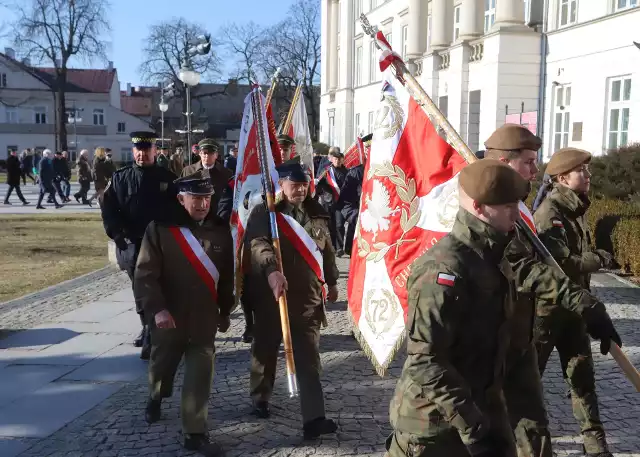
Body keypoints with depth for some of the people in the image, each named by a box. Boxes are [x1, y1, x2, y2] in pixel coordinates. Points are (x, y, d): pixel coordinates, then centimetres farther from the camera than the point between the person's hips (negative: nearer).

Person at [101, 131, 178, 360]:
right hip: (131, 245, 3)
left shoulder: (168, 178, 0)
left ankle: (151, 338, -3)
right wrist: (119, 235, -11)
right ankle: (149, 328, 34)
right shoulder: (120, 178, 3)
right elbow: (108, 209, 0)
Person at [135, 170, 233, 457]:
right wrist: (157, 309, -27)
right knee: (162, 364, 21)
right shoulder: (160, 228, -11)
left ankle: (195, 433, 9)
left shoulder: (221, 230, -2)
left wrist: (225, 312, 13)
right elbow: (145, 273, -16)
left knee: (200, 374, -2)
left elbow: (226, 276, 7)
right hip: (169, 317, -1)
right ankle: (155, 398, 53)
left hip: (205, 319, 1)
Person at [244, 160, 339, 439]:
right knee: (266, 350, 14)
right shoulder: (264, 213, -6)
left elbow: (327, 250, 21)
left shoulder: (316, 214, 10)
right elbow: (257, 243, -25)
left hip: (308, 297, 3)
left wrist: (332, 282, 25)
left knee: (309, 358, -2)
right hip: (271, 295, -3)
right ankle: (260, 399, 37)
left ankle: (313, 419, -4)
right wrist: (271, 270, -42)